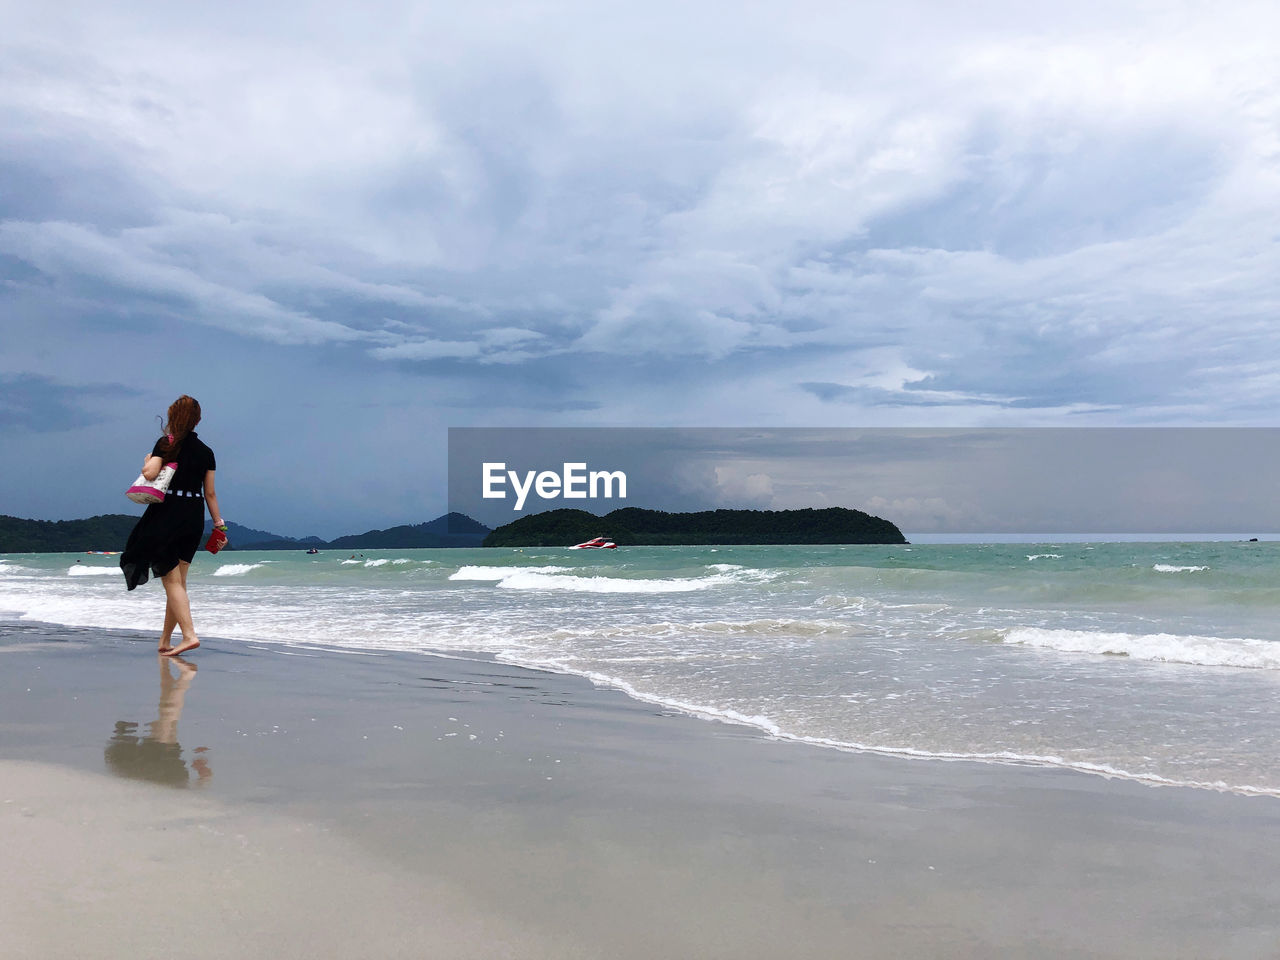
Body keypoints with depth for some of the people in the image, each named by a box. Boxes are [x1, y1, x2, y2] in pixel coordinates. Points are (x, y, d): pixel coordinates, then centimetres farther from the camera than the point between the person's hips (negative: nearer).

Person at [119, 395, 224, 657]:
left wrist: (146, 462, 4)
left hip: (168, 514, -5)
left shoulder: (166, 444, -5)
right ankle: (165, 641, 19)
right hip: (194, 517, 5)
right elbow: (210, 493, 8)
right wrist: (219, 522, 12)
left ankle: (189, 634, -18)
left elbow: (150, 473, -18)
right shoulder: (205, 451, 8)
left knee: (172, 581, -4)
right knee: (178, 581, 12)